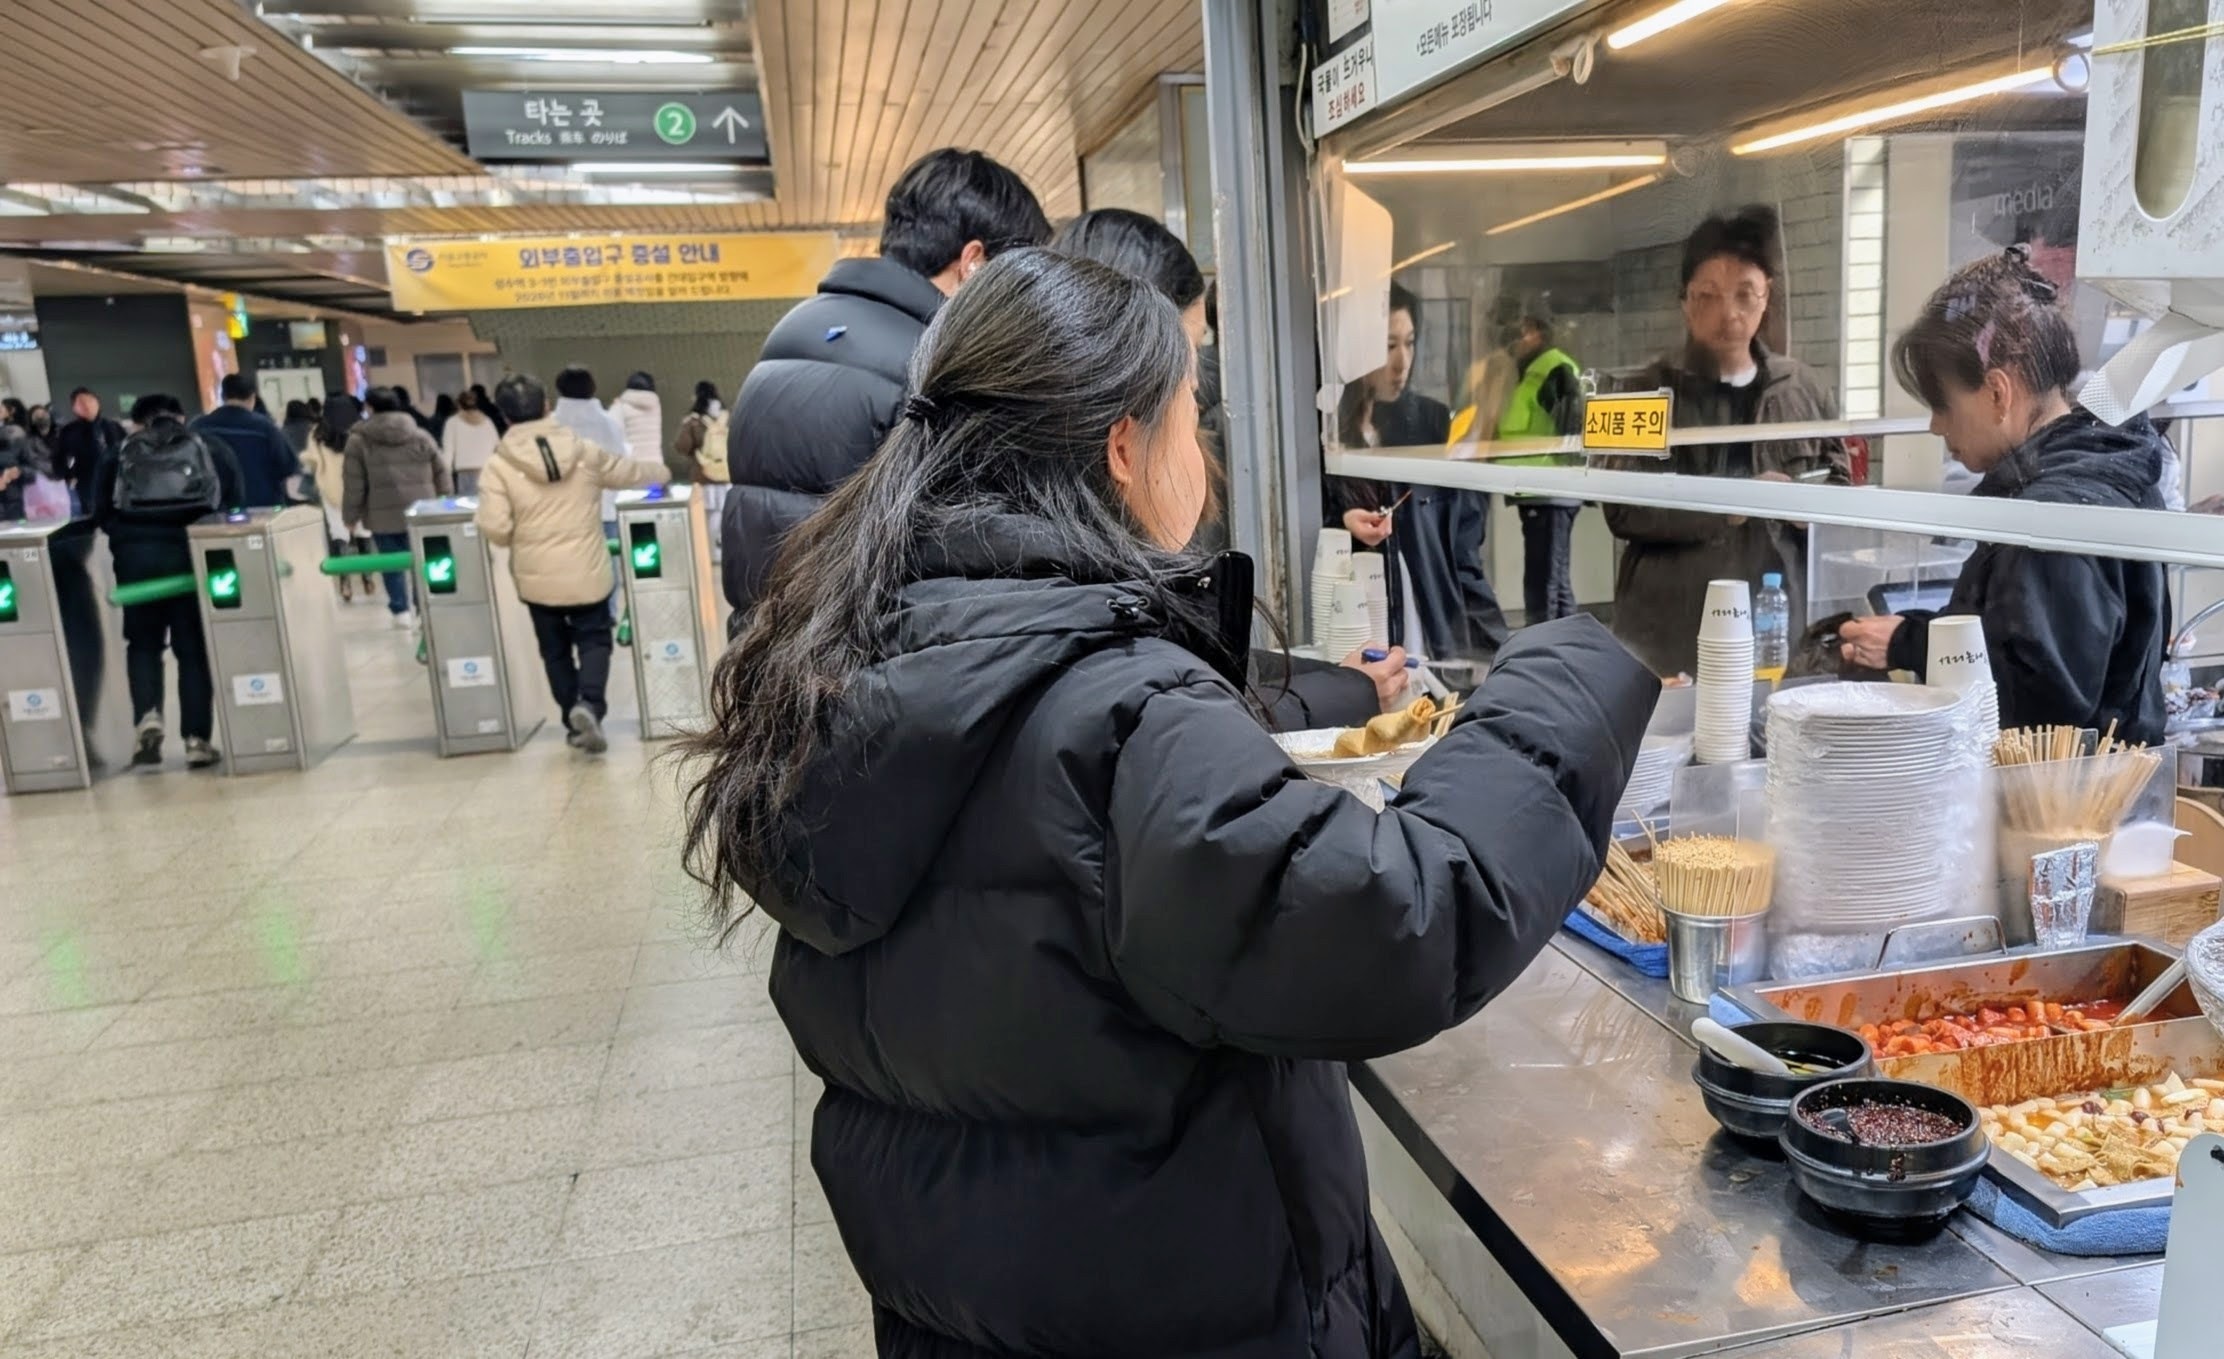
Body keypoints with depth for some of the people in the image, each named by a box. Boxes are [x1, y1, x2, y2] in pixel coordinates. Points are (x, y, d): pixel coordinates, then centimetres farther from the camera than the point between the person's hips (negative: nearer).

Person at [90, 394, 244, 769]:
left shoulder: (116, 458, 19)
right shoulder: (215, 450, 18)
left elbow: (102, 515, 13)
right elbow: (237, 506, 14)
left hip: (135, 551, 1)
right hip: (194, 551, 0)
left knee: (143, 642, 16)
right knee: (194, 647, 7)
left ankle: (148, 716, -3)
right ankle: (197, 738, 4)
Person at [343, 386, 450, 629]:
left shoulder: (359, 441, -1)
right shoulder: (421, 437, 6)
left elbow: (354, 485, -4)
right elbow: (441, 475, 8)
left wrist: (350, 516, 5)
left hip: (384, 515, -2)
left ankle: (401, 611, 11)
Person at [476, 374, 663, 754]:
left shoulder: (498, 465, -9)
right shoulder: (583, 451, -4)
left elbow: (494, 528, -14)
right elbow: (629, 472, 13)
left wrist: (521, 542, 9)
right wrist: (663, 468, 34)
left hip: (536, 577, 0)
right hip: (587, 573, 0)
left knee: (555, 650, 15)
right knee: (594, 640, 12)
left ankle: (574, 721, 20)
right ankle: (589, 705, -11)